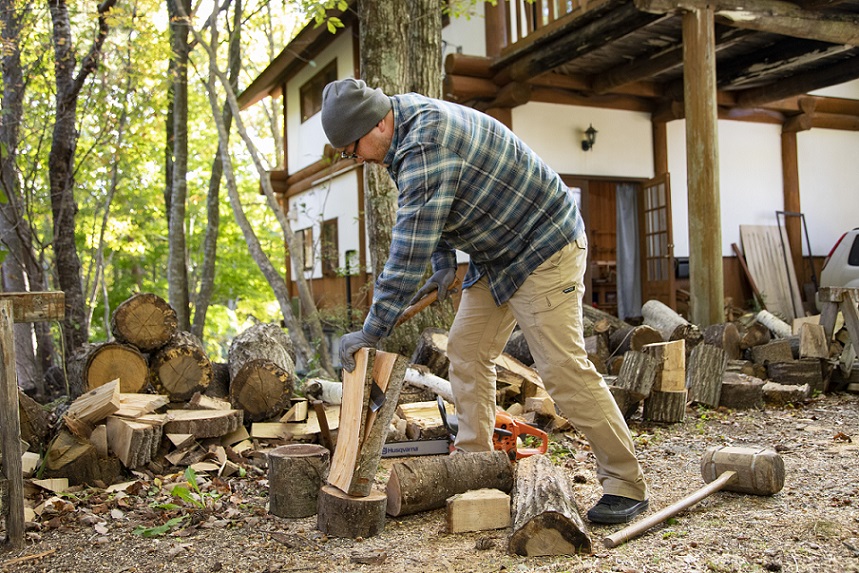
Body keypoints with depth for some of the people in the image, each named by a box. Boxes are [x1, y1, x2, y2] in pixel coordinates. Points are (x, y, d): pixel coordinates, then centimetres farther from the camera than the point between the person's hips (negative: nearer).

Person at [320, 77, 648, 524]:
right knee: (466, 352, 8)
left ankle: (625, 485, 1)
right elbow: (428, 215, 18)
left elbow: (409, 252, -32)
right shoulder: (409, 122, 4)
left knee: (563, 368, -11)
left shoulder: (426, 147, -29)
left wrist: (371, 332, -28)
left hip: (544, 249, -10)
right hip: (495, 256, 10)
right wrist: (444, 264, 6)